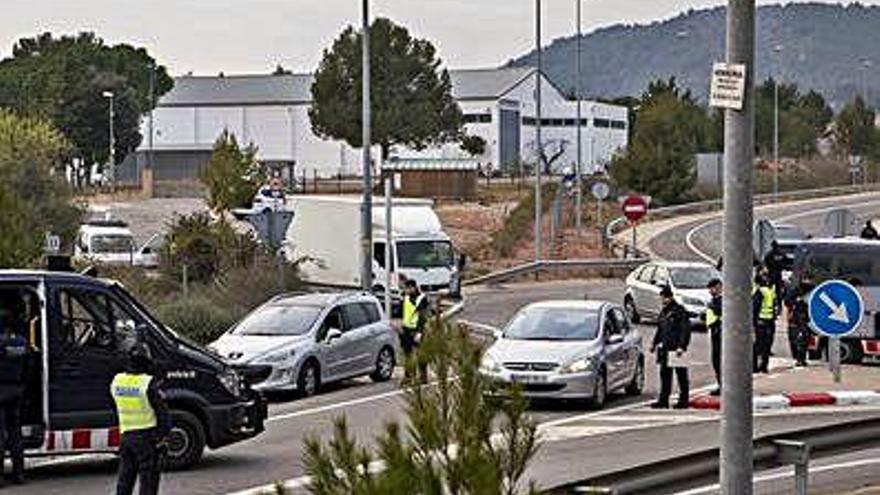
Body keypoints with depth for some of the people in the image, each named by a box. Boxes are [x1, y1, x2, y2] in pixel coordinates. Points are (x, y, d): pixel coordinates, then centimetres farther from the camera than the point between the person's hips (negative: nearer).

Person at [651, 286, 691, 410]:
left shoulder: (679, 311, -10)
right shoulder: (663, 312, 15)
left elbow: (685, 330, -15)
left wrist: (681, 346, -21)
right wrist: (655, 343, 20)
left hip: (677, 348, -8)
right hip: (665, 348, 8)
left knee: (681, 375, 0)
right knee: (665, 374, 8)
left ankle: (683, 400, 5)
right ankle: (663, 400, 13)